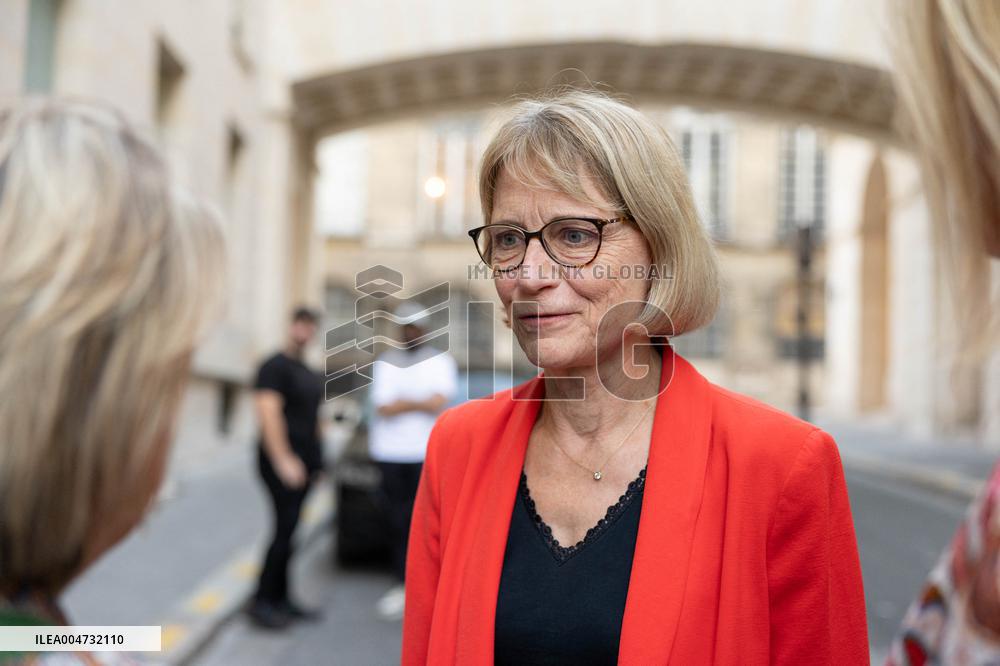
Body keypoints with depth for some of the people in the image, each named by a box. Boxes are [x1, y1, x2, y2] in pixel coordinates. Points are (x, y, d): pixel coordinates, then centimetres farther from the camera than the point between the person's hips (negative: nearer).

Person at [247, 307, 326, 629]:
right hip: (282, 462, -8)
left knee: (288, 530, 9)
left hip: (304, 464, 8)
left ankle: (281, 599, 14)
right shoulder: (275, 367, -8)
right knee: (285, 528, -11)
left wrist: (316, 458, 18)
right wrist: (283, 459, -24)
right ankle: (261, 600, -4)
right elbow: (268, 413, -18)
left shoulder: (309, 373, 19)